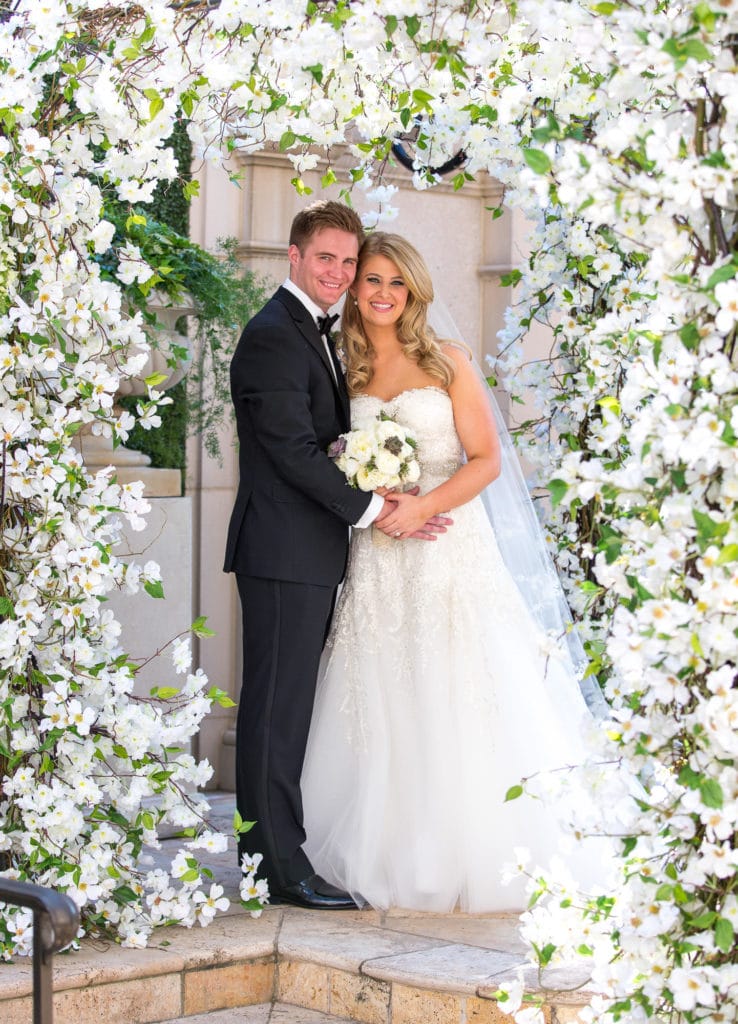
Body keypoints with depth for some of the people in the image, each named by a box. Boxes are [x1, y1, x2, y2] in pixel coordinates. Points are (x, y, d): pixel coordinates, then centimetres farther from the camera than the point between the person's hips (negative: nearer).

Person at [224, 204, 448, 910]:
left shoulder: (313, 332, 20)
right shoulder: (273, 335, -12)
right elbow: (292, 448, -18)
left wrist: (378, 497, 5)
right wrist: (370, 508, -14)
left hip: (310, 551, 10)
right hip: (284, 550, -10)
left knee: (289, 707, 12)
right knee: (277, 706, -6)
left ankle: (270, 846, 19)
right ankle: (280, 864, -4)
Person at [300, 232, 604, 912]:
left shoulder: (448, 363, 1)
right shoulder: (347, 371, 10)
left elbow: (486, 459, -3)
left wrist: (423, 505, -16)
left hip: (449, 545, -3)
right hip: (378, 561, 3)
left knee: (461, 708, -4)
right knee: (386, 712, 2)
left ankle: (477, 864, 4)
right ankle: (398, 862, 11)